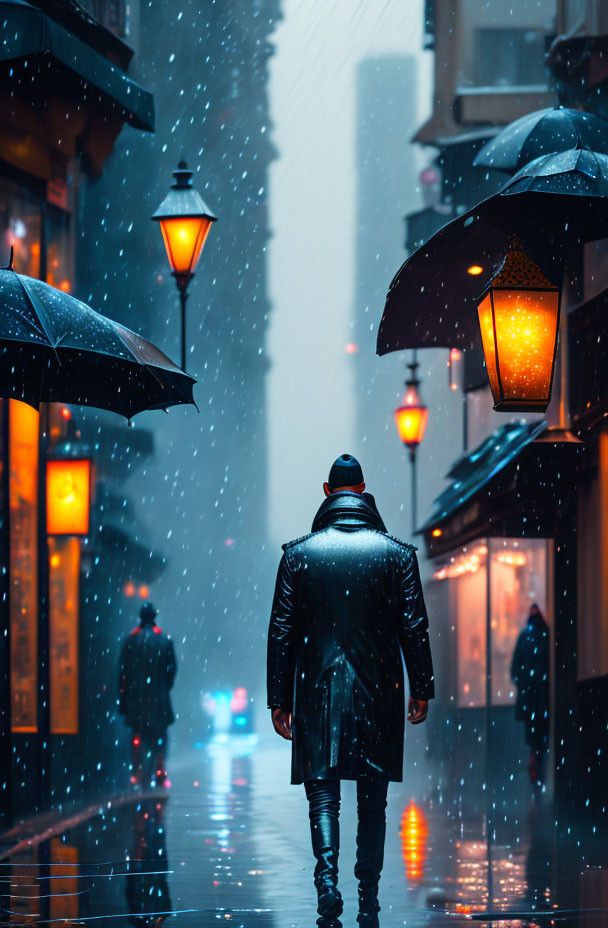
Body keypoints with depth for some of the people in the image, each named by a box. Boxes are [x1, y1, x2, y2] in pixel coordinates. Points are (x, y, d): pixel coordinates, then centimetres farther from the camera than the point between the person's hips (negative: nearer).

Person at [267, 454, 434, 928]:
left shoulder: (298, 554, 0)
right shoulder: (397, 554, 0)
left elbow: (282, 631, 0)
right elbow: (414, 628, -2)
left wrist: (279, 700, 4)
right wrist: (422, 690, 7)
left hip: (318, 693, -1)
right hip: (379, 693, 1)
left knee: (323, 792, 2)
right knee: (373, 802, 9)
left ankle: (328, 877, -21)